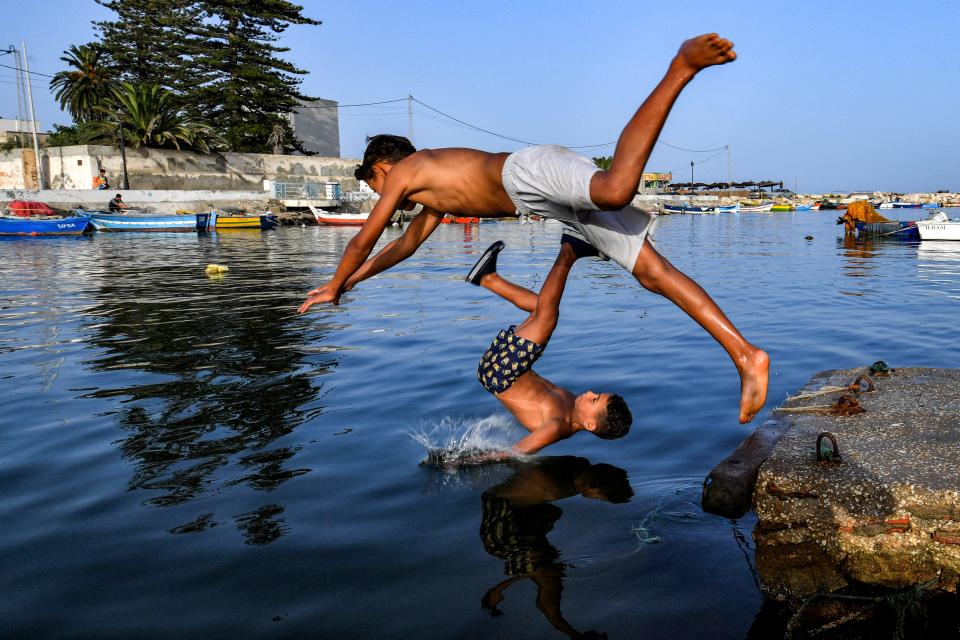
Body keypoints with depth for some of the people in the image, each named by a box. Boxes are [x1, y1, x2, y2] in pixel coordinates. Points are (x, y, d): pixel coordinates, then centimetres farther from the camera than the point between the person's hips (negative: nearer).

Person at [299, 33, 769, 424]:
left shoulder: (404, 171, 16)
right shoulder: (436, 183, 40)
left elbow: (364, 240, 20)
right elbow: (408, 243, 51)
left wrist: (334, 288, 36)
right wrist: (355, 280, 59)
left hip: (532, 169, -8)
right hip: (554, 196, 8)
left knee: (616, 190, -40)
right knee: (653, 271, -9)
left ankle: (682, 66, -34)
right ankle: (746, 355, -18)